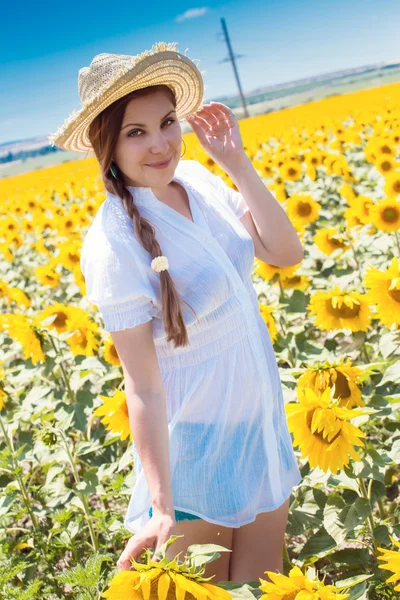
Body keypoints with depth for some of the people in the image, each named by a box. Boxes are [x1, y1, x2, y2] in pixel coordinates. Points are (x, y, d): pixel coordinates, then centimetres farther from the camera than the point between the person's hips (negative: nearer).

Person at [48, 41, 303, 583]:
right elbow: (143, 385, -21)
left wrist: (239, 165, -12)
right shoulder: (114, 242, -23)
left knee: (265, 581, 19)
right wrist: (160, 509, -21)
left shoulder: (199, 178, -3)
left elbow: (286, 253, -3)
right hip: (195, 447, -6)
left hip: (264, 422, 6)